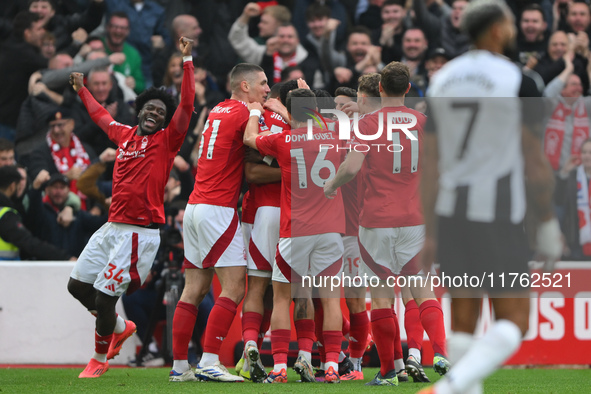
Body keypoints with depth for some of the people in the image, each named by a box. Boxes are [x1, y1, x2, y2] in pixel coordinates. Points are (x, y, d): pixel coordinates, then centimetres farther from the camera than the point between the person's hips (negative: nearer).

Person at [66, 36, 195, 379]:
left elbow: (187, 105, -14)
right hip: (112, 227, 7)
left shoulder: (167, 140, -2)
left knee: (104, 298, -8)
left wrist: (187, 60, -18)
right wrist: (82, 90, 48)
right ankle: (120, 327, 34)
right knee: (78, 285, 11)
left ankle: (100, 360, 12)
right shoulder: (124, 134, 14)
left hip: (141, 232, -7)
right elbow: (102, 116, 35)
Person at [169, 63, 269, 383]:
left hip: (195, 208, 9)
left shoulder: (219, 110, 16)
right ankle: (209, 362, -14)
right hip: (218, 209, -9)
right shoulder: (242, 114, -9)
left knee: (194, 289, 8)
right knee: (234, 287, -8)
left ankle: (179, 365, 8)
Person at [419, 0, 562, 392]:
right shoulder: (518, 82, -8)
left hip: (450, 213, 6)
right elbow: (535, 162, -8)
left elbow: (430, 165, 8)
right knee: (513, 323, 0)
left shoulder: (442, 80, 8)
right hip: (498, 215, -5)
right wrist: (548, 223, 3)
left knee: (463, 324, 11)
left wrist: (431, 233, 11)